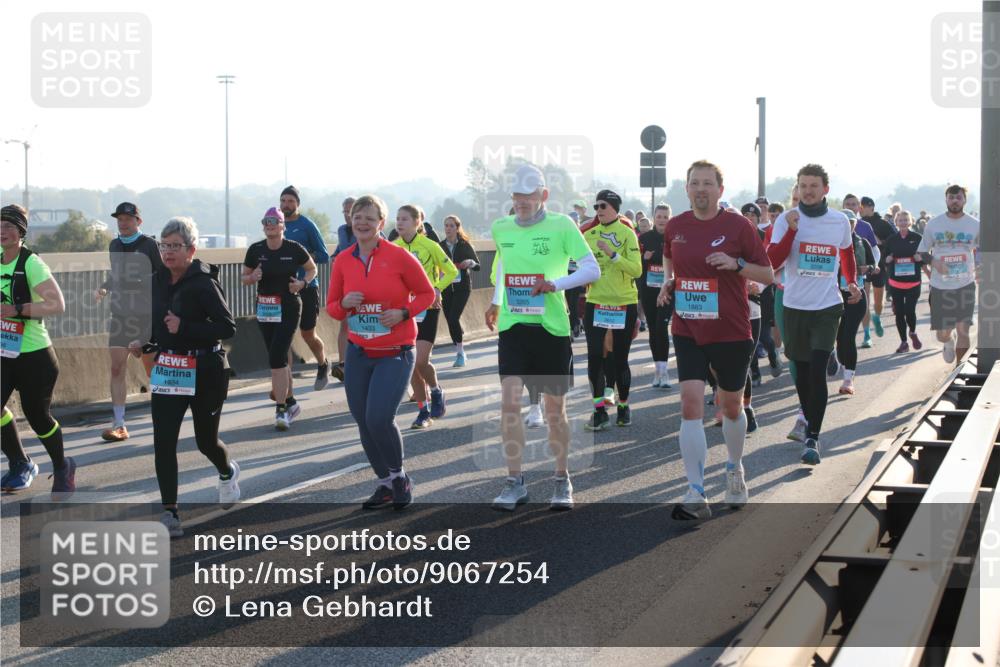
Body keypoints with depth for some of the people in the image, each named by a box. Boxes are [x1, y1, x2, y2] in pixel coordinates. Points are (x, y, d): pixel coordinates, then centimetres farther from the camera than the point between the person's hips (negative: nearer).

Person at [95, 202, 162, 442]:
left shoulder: (149, 244, -5)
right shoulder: (114, 246, 11)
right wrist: (103, 289, 6)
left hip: (146, 315, -4)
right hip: (119, 314, 4)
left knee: (152, 367, 6)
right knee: (117, 368, -5)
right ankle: (118, 425, -5)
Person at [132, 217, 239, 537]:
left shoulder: (204, 283, -15)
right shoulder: (157, 281, 5)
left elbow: (228, 327, -18)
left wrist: (185, 328, -26)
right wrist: (143, 341, 1)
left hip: (205, 372, -5)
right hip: (166, 371, 5)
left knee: (206, 441, 10)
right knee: (163, 441, -9)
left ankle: (228, 471, 47)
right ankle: (170, 514, -6)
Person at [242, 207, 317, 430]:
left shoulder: (294, 249, -6)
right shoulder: (255, 250, 1)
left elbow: (312, 268, 9)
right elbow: (244, 278, 11)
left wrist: (303, 282, -10)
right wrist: (253, 277, -12)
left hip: (288, 308, -4)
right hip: (264, 309, 4)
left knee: (277, 357, -15)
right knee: (279, 358, 12)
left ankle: (281, 409, -12)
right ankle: (290, 402, 28)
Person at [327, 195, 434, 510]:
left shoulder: (399, 256, -8)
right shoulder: (343, 261, 3)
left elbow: (426, 294, 1)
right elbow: (332, 307, 11)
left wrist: (403, 312, -15)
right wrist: (344, 304, -11)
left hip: (395, 353, -4)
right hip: (358, 352, 5)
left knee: (379, 418, -16)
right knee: (363, 421, 5)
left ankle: (400, 476, 9)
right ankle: (386, 483, 24)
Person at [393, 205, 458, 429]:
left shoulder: (429, 246, -8)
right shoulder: (393, 248, 3)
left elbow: (451, 271, 0)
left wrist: (436, 290, -14)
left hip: (427, 308, -4)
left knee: (421, 361, -14)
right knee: (410, 364, 3)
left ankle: (437, 392, 15)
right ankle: (423, 411, 14)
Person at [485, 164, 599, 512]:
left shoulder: (561, 225, -5)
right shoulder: (501, 229, 7)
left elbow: (592, 269, -8)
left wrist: (556, 283, -20)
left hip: (552, 327, -2)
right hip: (513, 325, 3)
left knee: (555, 410, 7)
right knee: (509, 401, -10)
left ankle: (562, 481, 22)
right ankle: (514, 482, -1)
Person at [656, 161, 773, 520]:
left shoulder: (737, 225, -7)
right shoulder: (675, 226, 2)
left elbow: (768, 275, -4)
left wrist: (737, 264, -22)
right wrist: (668, 281, 3)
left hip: (731, 332, -2)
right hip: (688, 331, 2)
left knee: (731, 406, 13)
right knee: (691, 405, -11)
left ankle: (735, 468, 42)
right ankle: (696, 496, -12)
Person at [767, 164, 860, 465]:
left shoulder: (840, 221, 3)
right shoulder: (786, 220, -3)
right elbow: (772, 262, -13)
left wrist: (852, 281, 18)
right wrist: (792, 230, -20)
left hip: (828, 307, -1)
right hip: (795, 306, 1)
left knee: (818, 371, -13)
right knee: (802, 370, 12)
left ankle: (812, 438, -12)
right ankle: (808, 416, 37)